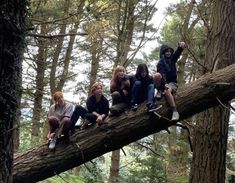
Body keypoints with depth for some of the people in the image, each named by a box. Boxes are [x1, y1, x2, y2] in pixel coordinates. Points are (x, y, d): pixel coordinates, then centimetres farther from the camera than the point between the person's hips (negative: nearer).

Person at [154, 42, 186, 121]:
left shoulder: (172, 59, 11)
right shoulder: (160, 63, 0)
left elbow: (177, 53, -10)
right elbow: (162, 74, -17)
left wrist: (181, 47, -33)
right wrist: (165, 84, -35)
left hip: (172, 83, 1)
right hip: (163, 82, 0)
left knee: (167, 91, -36)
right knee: (157, 75, -33)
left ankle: (175, 111, -40)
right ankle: (159, 91, -11)